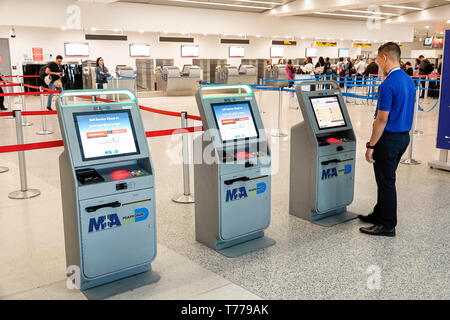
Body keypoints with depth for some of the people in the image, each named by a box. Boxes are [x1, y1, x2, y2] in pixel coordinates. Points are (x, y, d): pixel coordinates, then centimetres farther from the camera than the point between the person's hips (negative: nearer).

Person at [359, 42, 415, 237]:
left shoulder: (388, 84, -21)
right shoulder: (409, 80, 8)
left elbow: (382, 120, -21)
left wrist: (371, 146, -17)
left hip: (389, 138, -9)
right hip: (404, 136, 9)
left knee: (386, 181, 2)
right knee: (386, 179, 20)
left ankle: (387, 225, 13)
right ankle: (379, 215, 34)